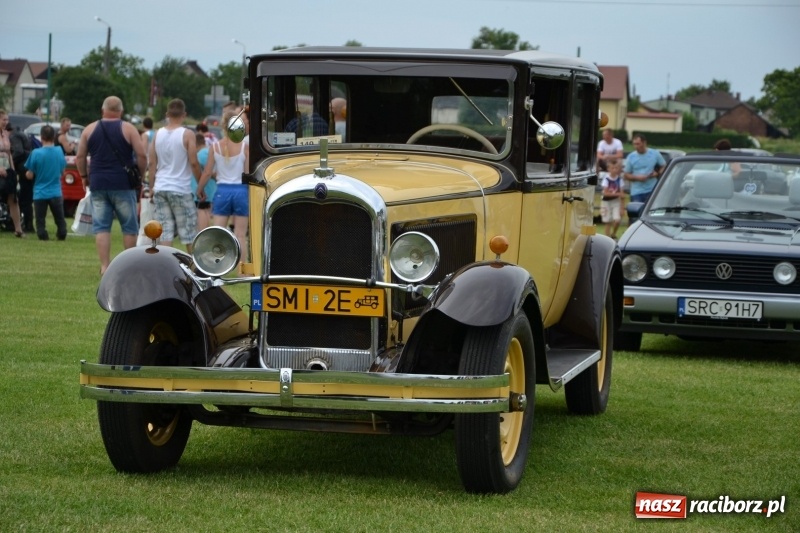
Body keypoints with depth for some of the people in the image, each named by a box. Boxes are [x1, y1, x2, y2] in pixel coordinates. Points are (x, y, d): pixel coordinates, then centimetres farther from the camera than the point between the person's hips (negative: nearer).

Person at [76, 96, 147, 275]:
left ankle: (104, 266, -5)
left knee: (101, 227, 2)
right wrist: (140, 175, 7)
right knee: (129, 226, 7)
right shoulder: (128, 129, -1)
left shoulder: (90, 129, 7)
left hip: (98, 184, 2)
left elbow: (80, 157, 8)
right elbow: (142, 155, -6)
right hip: (123, 184, -2)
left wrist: (84, 176, 20)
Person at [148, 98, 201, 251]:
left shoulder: (158, 134, 6)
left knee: (165, 232, 3)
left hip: (160, 188, 4)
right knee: (188, 232, 4)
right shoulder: (187, 135, -7)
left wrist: (152, 187, 12)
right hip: (181, 189, -4)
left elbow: (152, 163, 7)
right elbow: (194, 163, -10)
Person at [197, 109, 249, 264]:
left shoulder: (215, 147, -2)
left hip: (222, 191, 1)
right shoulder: (244, 146, -7)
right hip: (240, 190, -1)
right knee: (240, 235, 3)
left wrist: (199, 189, 15)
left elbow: (208, 172, 0)